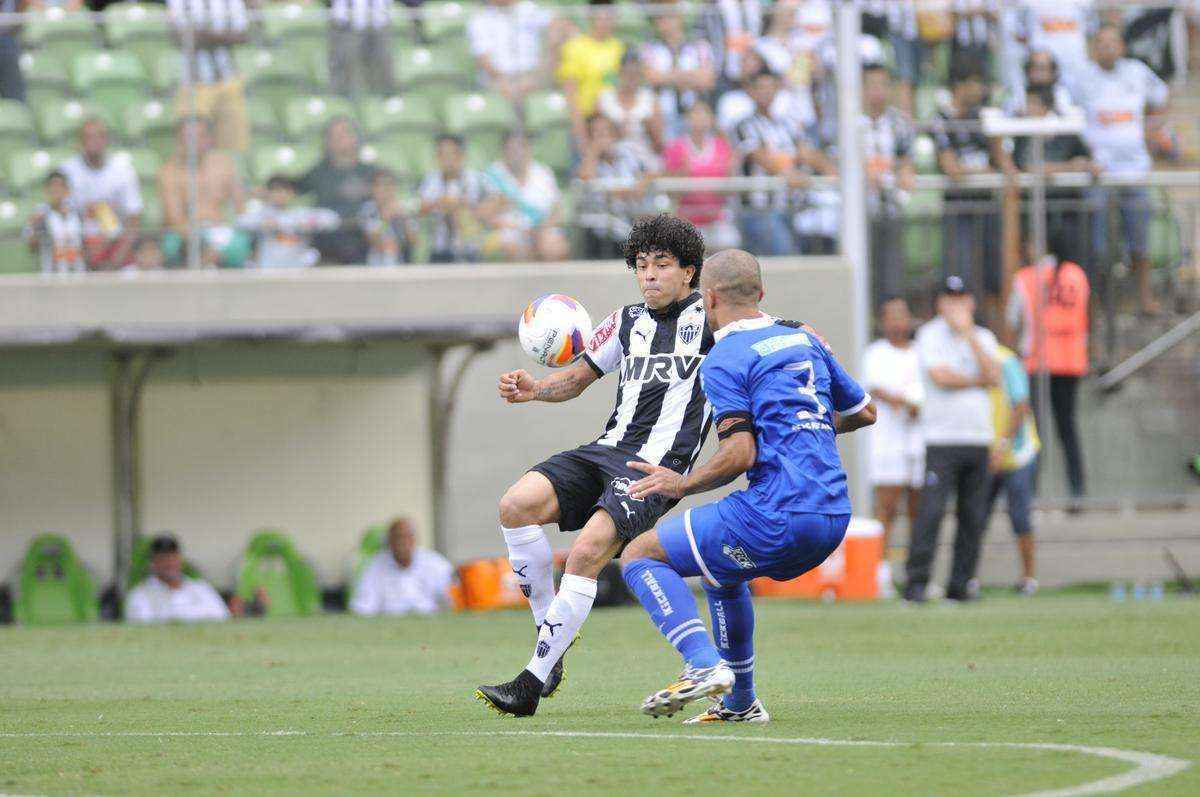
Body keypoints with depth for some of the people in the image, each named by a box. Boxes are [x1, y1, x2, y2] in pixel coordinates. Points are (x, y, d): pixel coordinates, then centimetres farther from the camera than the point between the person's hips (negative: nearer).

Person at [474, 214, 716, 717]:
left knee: (587, 553, -24)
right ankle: (551, 630, -3)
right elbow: (578, 377, 26)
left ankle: (533, 682, -19)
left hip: (657, 467, -6)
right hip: (607, 450, 6)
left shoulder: (710, 318, 3)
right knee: (517, 505, -17)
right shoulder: (628, 321, 19)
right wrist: (533, 389, 6)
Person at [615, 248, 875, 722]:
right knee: (720, 572, 34)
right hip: (833, 518, 8)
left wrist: (680, 484, -2)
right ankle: (740, 704, 30)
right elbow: (864, 412, 27)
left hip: (778, 514, -8)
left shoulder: (724, 359, -6)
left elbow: (741, 453, -16)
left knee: (639, 557, 4)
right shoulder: (804, 341, 17)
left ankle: (704, 664, -15)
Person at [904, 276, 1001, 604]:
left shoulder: (983, 338, 15)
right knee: (931, 510, -13)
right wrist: (979, 381, -2)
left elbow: (993, 376, -3)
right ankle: (916, 583, -12)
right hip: (942, 438, -5)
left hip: (978, 439, 5)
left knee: (973, 516, 2)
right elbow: (940, 377, -13)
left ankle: (961, 583, 7)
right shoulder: (930, 335, 2)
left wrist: (968, 333, -7)